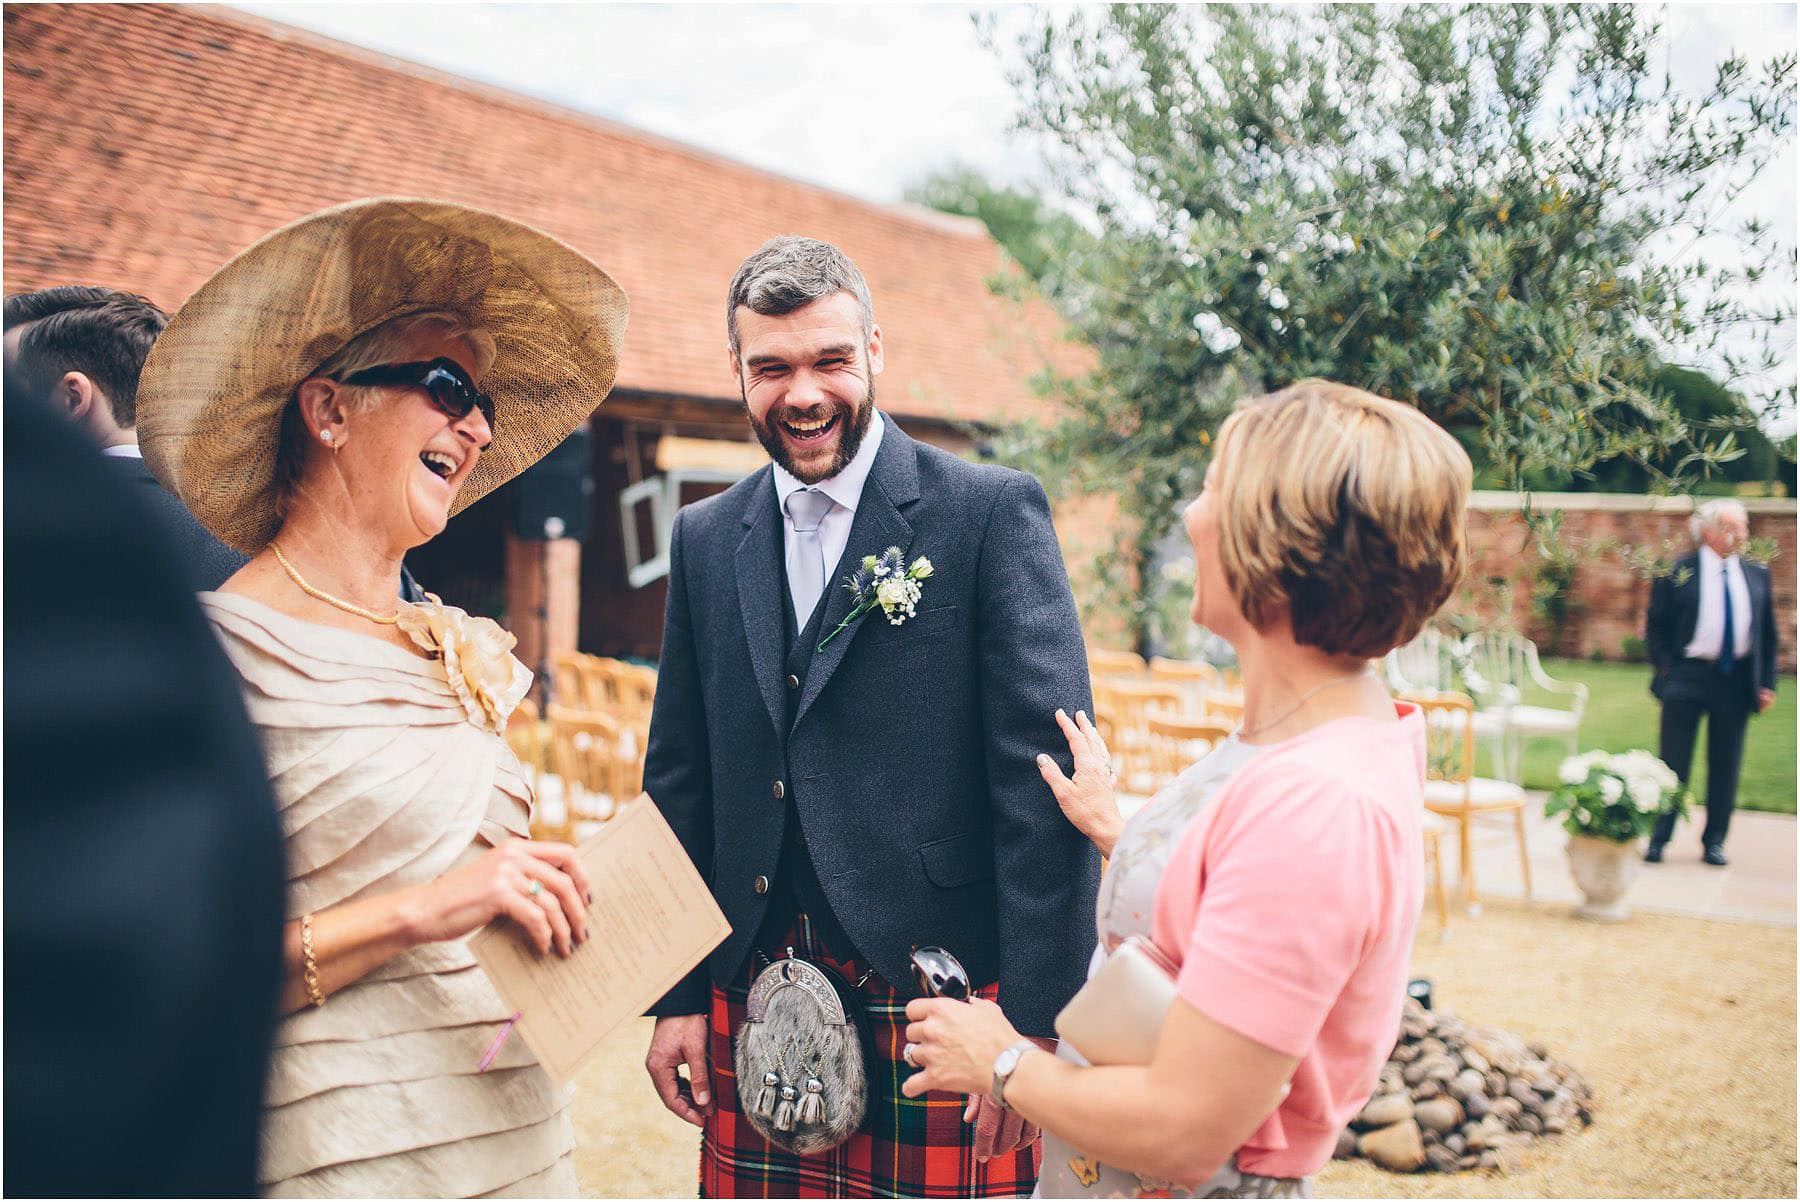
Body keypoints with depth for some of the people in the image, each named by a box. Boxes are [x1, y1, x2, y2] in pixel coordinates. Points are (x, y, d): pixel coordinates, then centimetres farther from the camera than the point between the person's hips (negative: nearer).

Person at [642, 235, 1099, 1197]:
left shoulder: (994, 511, -5)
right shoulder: (705, 538, 9)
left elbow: (1048, 772, -10)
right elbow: (680, 780, 12)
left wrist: (1033, 1018, -13)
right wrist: (676, 994, 8)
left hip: (938, 995, -4)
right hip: (751, 1001, 4)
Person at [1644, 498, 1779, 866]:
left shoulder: (1757, 575, 7)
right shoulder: (1676, 572, -4)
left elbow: (1768, 633, 11)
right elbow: (1655, 625, 0)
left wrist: (1766, 682, 5)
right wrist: (1664, 668, -7)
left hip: (1737, 680, 3)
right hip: (1686, 677, -3)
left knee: (1726, 765, 8)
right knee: (1673, 762, 1)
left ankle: (1714, 842, 20)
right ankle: (1657, 839, 11)